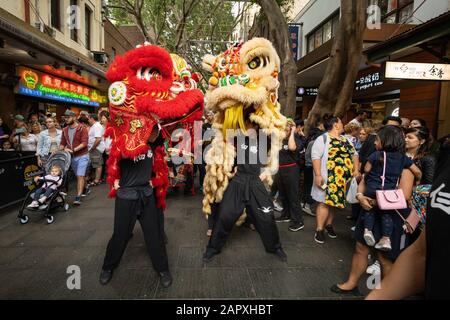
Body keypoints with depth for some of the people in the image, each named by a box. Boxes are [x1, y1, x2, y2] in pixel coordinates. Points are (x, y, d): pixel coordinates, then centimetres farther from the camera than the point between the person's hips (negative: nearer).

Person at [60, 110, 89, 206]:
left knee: (80, 176, -10)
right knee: (78, 176, 15)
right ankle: (83, 189, 34)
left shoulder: (82, 128, -10)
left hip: (82, 156, -6)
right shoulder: (65, 130, 8)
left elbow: (84, 143, -18)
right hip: (72, 157, 6)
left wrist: (73, 150, -24)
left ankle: (78, 197, -12)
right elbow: (62, 143, 10)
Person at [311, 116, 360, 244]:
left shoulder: (346, 140, 17)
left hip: (344, 179, 7)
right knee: (325, 202, -4)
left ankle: (329, 225, 29)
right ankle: (319, 230, 4)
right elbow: (316, 156, -14)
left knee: (334, 201, 14)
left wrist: (356, 170, 2)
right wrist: (318, 175, -21)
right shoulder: (323, 138, -6)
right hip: (329, 178, -6)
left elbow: (354, 154, 18)